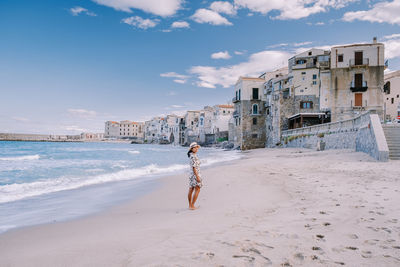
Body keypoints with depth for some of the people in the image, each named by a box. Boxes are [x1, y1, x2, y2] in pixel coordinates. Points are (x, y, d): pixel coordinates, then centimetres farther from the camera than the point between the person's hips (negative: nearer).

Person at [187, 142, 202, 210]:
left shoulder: (192, 155, 12)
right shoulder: (193, 156, -17)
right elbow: (194, 167, -21)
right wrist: (197, 176, -22)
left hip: (191, 174, 10)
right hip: (195, 174, -10)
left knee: (191, 190, 12)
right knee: (197, 190, -5)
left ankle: (190, 205, 19)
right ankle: (192, 206, -5)